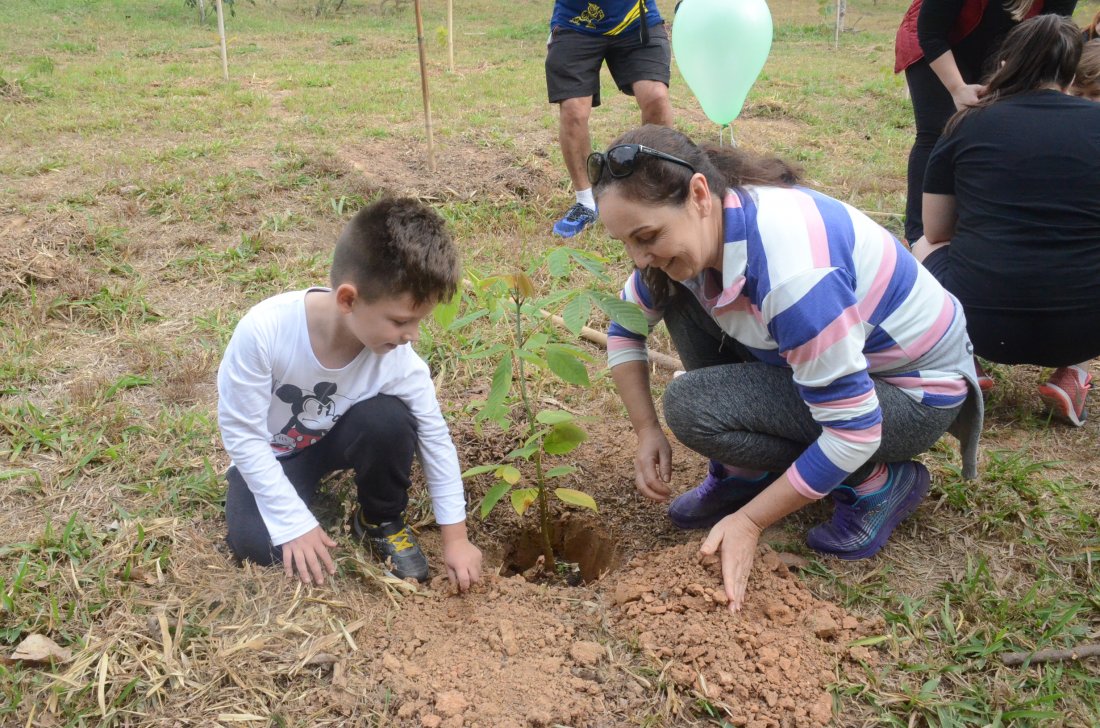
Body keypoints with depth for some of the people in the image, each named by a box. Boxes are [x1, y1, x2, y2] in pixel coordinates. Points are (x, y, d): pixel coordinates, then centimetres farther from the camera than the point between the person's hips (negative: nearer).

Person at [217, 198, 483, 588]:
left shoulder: (397, 357, -28)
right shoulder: (264, 331, -36)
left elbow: (435, 438, -13)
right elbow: (241, 434, -24)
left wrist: (455, 537, -9)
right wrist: (294, 522, -22)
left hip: (335, 437, 2)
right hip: (270, 451, -1)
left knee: (389, 420, -30)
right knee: (257, 545, -24)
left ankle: (382, 521, -2)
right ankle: (309, 490, 10)